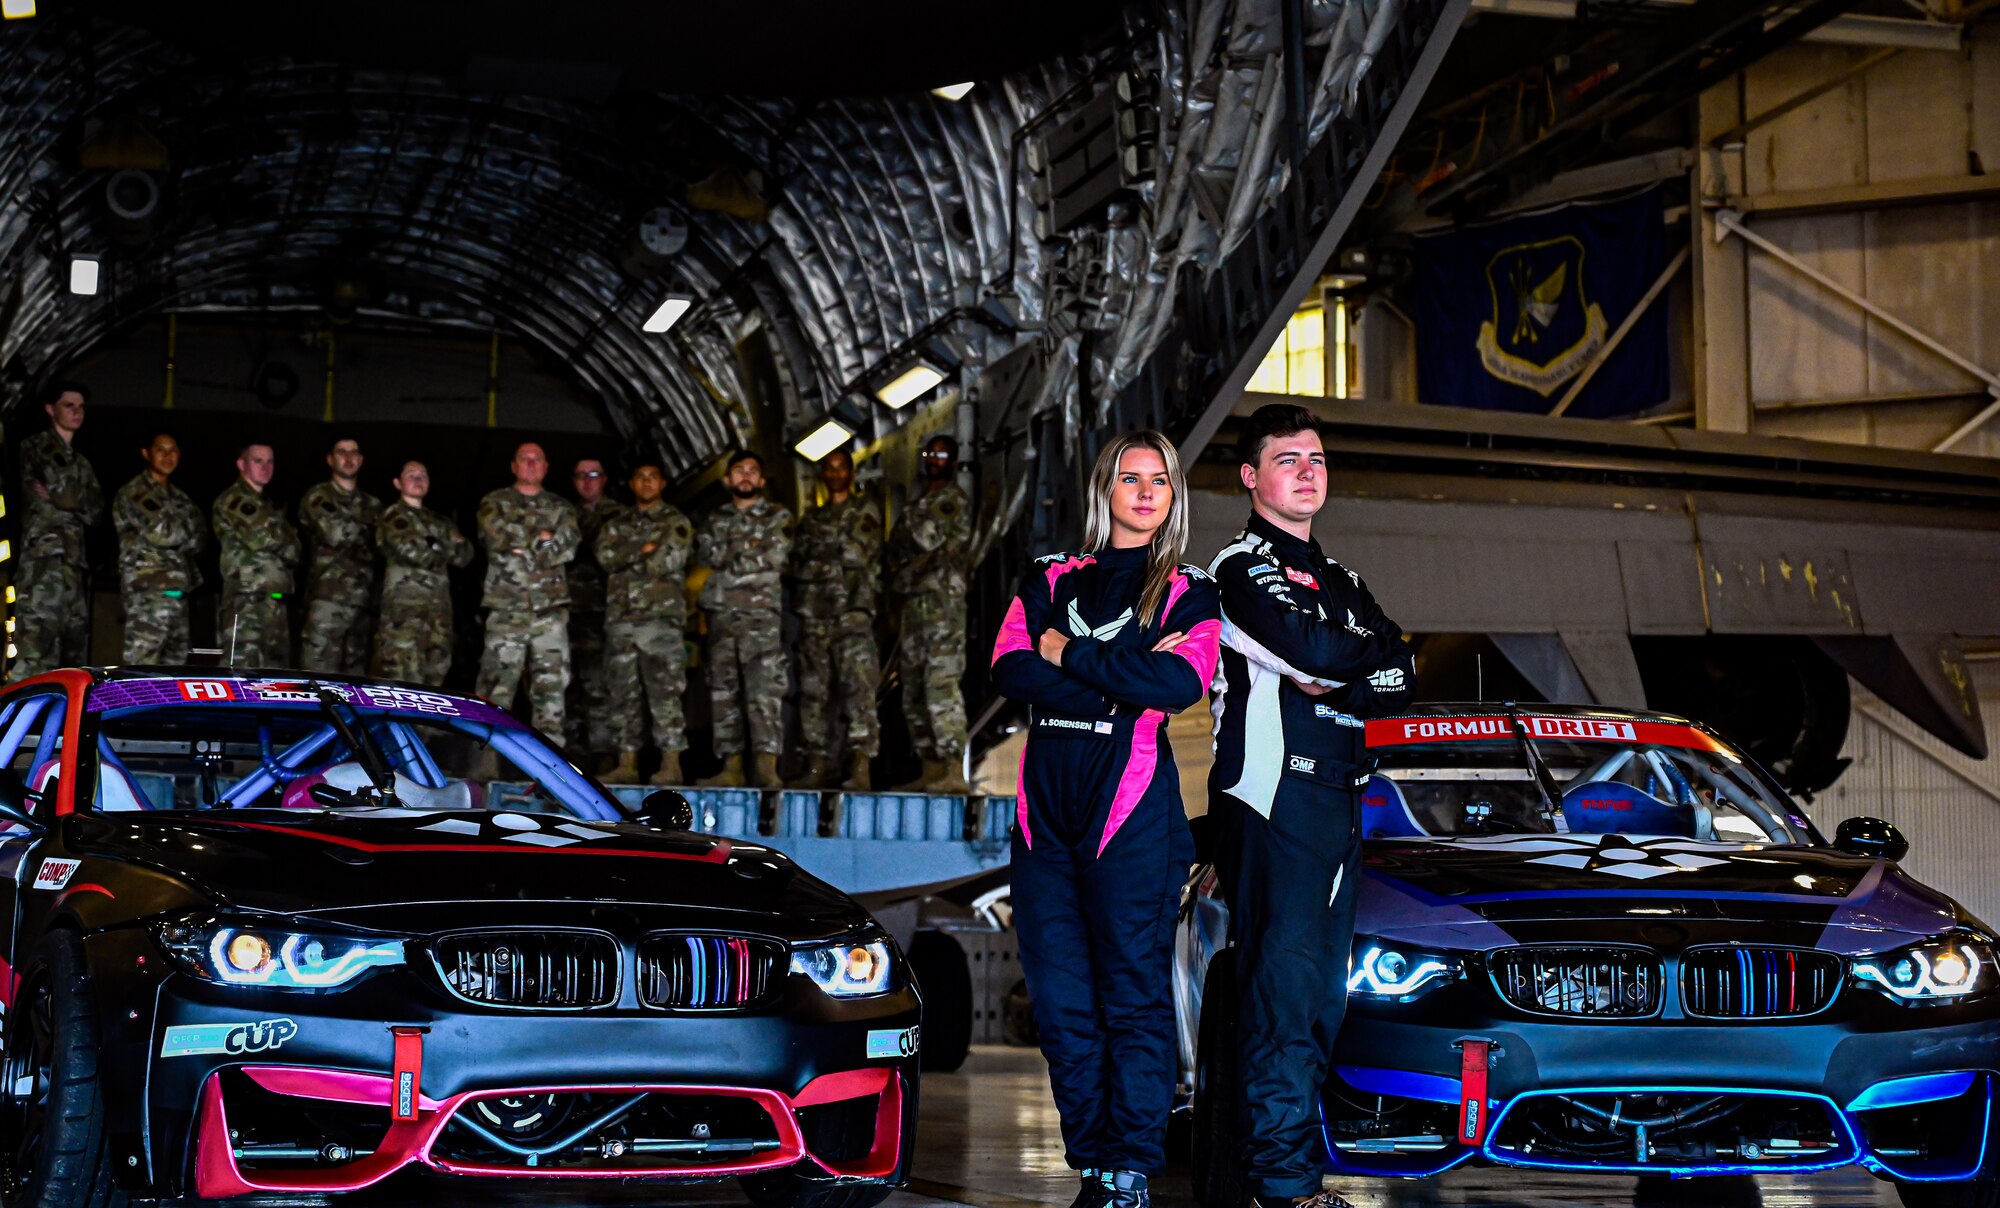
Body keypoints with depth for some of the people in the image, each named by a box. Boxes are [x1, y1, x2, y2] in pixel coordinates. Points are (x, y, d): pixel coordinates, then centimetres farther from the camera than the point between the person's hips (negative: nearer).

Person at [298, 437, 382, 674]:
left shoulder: (373, 505, 22)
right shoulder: (317, 498, 7)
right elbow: (334, 533, -8)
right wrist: (367, 529, 3)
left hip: (363, 601, 5)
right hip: (327, 598, -5)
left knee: (355, 672, 4)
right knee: (320, 674, -12)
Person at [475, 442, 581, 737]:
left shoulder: (561, 508, 16)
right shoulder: (494, 502, 11)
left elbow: (567, 547, -1)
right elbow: (498, 535, -9)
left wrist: (521, 543, -6)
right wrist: (541, 537, -2)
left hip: (551, 608, 2)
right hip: (507, 607, -2)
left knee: (552, 681, -1)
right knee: (498, 683, -4)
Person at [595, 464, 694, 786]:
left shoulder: (676, 522, 6)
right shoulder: (616, 523, 18)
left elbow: (669, 560, -9)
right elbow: (604, 555, 0)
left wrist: (625, 559, -3)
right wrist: (643, 549, -10)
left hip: (661, 616, -5)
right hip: (621, 617, 5)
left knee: (664, 690, -9)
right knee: (623, 693, 5)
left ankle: (671, 763, -9)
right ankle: (627, 763, 9)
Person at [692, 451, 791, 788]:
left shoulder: (778, 518, 7)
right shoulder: (715, 522, 19)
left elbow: (772, 557, -6)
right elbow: (703, 561, 9)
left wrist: (725, 570, -3)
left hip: (762, 614, -5)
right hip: (722, 616, 5)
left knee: (764, 690, -13)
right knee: (723, 692, 4)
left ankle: (767, 768, -19)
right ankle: (731, 767, 8)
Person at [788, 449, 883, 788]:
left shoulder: (865, 513, 9)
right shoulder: (811, 519, 21)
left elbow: (859, 553, -4)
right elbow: (796, 565, 13)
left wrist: (818, 558, -3)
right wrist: (833, 564, -2)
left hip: (853, 611, -5)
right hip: (814, 613, 5)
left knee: (858, 684, -15)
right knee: (814, 688, 3)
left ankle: (860, 767, -21)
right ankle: (818, 765, 7)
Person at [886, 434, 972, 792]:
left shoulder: (954, 500, -1)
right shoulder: (921, 503, 25)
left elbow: (928, 537, -13)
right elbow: (897, 549, 25)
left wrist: (910, 520, 4)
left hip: (943, 601, -9)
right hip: (914, 602, 9)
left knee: (942, 683, -18)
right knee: (914, 688, 7)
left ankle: (954, 770, -23)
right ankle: (931, 769, 10)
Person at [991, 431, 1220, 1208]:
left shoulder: (1189, 593, 9)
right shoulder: (1049, 581, 17)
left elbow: (1181, 685, -11)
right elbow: (1011, 672, 0)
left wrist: (1069, 653, -6)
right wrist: (1127, 685, -9)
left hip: (1132, 806, -3)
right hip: (1045, 802, 4)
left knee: (1134, 992, -5)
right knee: (1059, 998, 3)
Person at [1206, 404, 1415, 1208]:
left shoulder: (1338, 581, 24)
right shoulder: (1243, 566, -2)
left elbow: (1402, 676, 11)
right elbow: (1311, 649, -18)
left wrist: (1336, 687, -7)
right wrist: (1367, 651, 2)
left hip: (1337, 793, 8)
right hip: (1273, 789, -8)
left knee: (1322, 990, 8)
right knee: (1286, 982, -12)